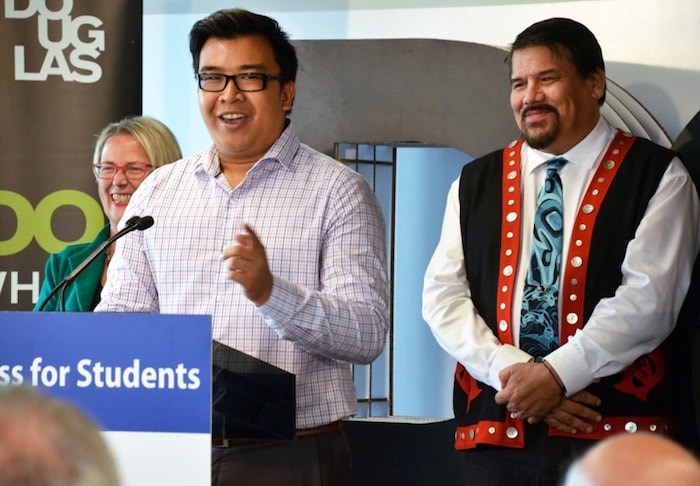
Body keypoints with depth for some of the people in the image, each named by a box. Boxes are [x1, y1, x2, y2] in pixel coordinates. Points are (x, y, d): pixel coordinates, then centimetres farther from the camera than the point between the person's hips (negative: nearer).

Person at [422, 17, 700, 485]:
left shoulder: (656, 177, 3)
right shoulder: (475, 184, 15)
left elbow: (648, 297, -8)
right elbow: (442, 297, 6)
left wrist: (558, 375, -15)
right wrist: (511, 371, -10)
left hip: (612, 431, -3)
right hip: (495, 427, 3)